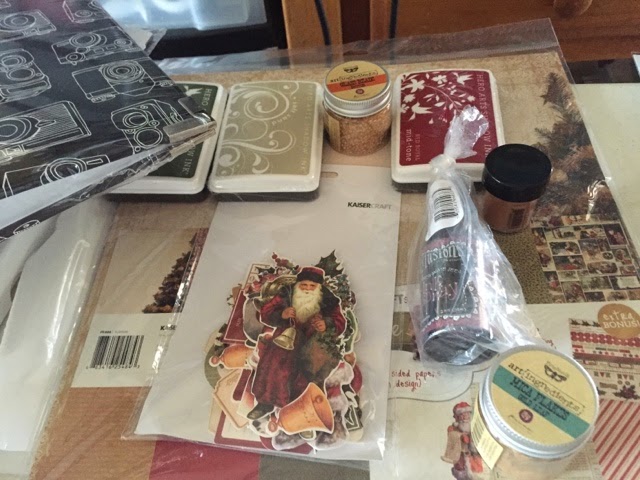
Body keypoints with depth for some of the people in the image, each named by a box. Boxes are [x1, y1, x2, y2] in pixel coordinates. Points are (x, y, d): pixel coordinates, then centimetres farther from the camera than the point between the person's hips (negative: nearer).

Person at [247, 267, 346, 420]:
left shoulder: (328, 300, -7)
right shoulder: (286, 295, -5)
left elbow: (340, 323, -5)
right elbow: (265, 313, -1)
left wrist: (326, 325, -28)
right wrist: (281, 314, -22)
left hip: (313, 340, 0)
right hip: (286, 337, 1)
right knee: (272, 361, -24)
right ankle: (265, 402, -6)